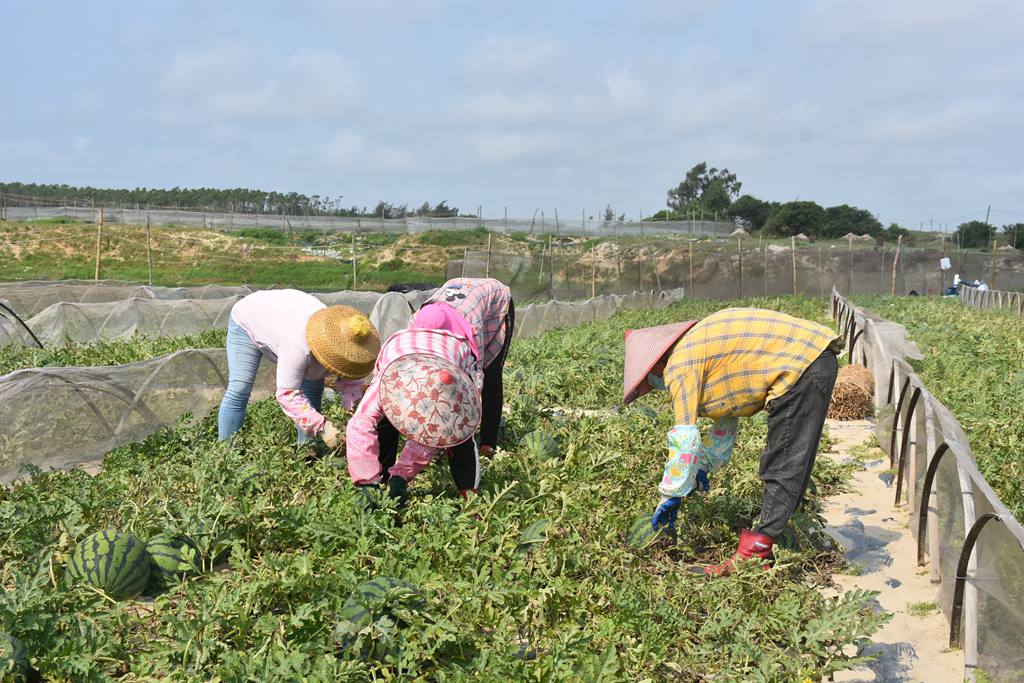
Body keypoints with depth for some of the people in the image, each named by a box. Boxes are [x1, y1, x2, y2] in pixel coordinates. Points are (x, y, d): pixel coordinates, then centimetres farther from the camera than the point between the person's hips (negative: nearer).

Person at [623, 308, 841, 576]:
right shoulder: (701, 351, 21)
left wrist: (670, 495, -4)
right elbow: (726, 421, 29)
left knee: (782, 469, -8)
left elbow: (685, 438, -11)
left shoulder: (680, 365, -9)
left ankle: (754, 555, -5)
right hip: (818, 360, 10)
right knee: (788, 465, 14)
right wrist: (703, 465, 25)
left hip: (802, 364, -10)